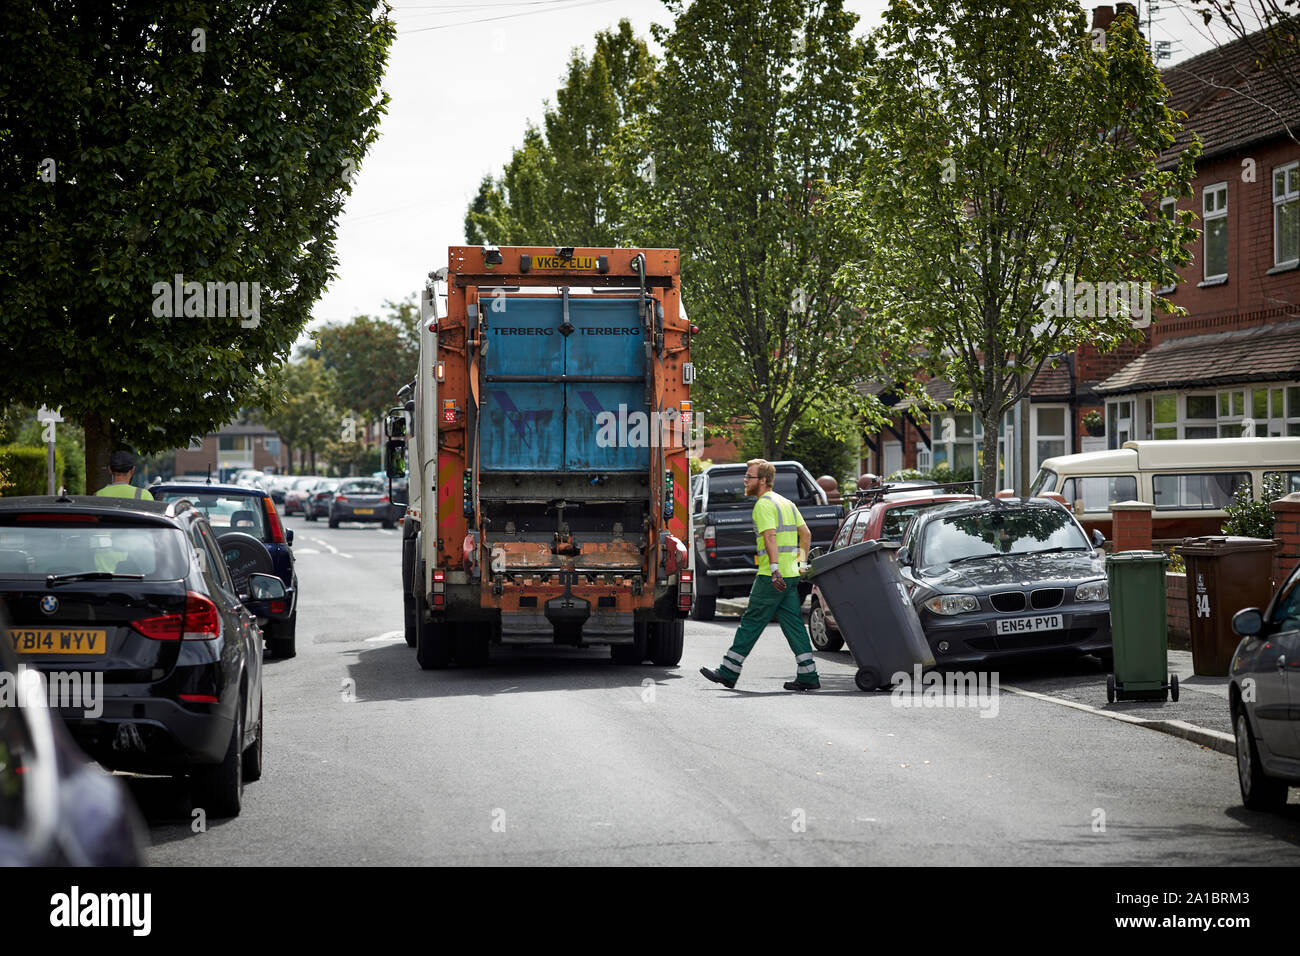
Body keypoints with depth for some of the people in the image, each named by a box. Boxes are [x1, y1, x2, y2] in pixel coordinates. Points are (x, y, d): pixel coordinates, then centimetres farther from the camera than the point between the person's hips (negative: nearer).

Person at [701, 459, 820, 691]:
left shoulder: (764, 504, -10)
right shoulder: (786, 503, 18)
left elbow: (770, 535, -23)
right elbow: (806, 534, 18)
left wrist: (774, 569, -30)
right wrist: (802, 562, 20)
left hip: (772, 576, -9)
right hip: (791, 575, 9)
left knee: (751, 622, -2)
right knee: (793, 623, 7)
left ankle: (729, 672, 4)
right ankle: (808, 676, 3)